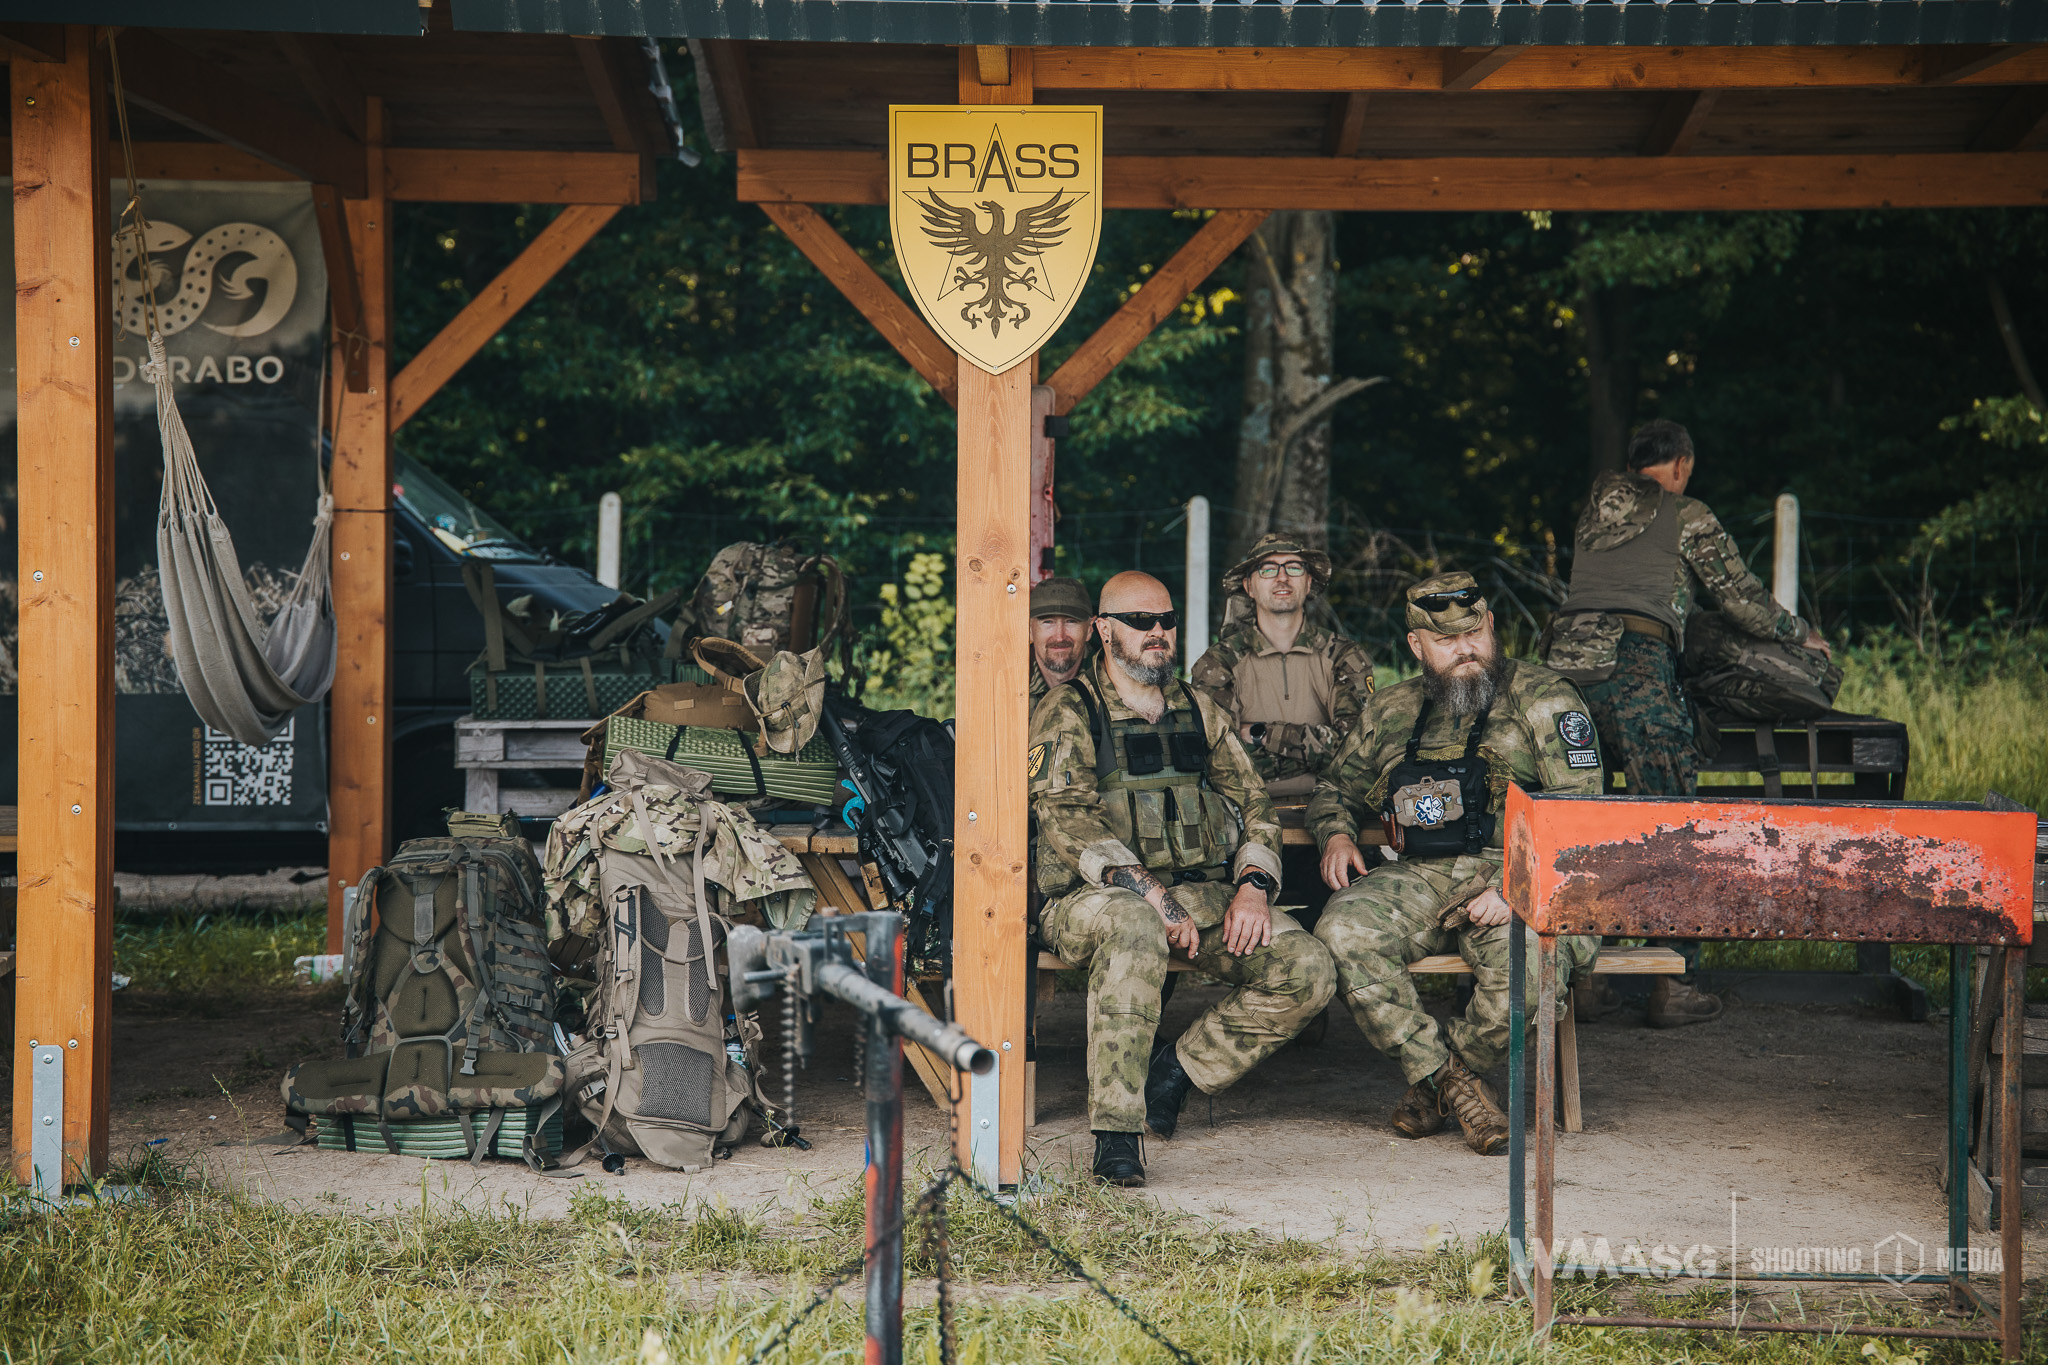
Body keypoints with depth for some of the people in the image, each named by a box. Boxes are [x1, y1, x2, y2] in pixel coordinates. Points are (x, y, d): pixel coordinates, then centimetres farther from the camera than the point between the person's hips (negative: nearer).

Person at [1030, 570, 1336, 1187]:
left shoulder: (1201, 713, 18)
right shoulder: (1067, 713, 1)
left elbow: (1253, 805, 17)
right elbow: (1066, 819, -12)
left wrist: (1252, 885, -4)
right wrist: (1152, 894, -22)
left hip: (1206, 894, 5)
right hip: (1095, 897, -5)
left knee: (1308, 971, -18)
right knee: (1135, 928, -42)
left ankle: (1178, 1068, 0)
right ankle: (1114, 1133, -36)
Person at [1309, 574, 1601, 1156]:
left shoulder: (1544, 699, 4)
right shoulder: (1390, 711, 18)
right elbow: (1335, 787, 32)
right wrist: (1336, 834, 7)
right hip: (1423, 878, 3)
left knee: (1528, 959, -36)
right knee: (1344, 930, -27)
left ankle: (1434, 1082, -5)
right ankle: (1456, 1085, -17)